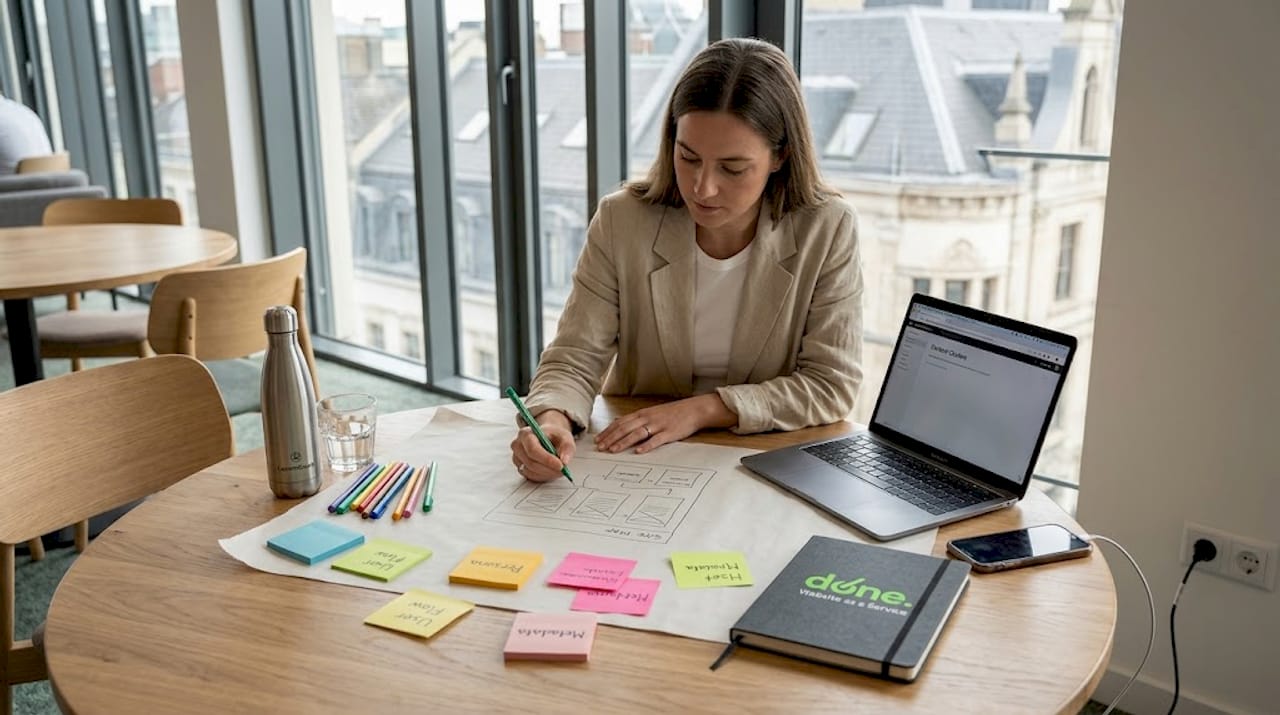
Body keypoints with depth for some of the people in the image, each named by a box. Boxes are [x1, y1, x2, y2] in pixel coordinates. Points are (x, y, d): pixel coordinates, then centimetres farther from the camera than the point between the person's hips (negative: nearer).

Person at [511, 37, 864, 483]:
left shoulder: (828, 231, -11)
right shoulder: (622, 222, -10)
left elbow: (832, 385, -10)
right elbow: (573, 360, -8)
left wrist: (703, 409, -19)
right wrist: (551, 420, -30)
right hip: (638, 465, 2)